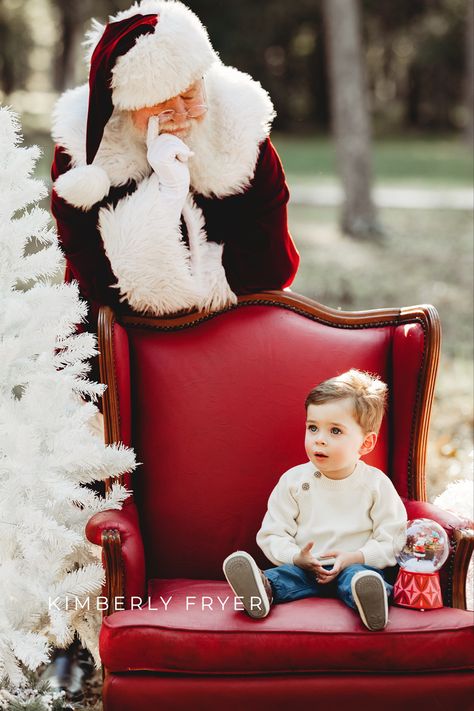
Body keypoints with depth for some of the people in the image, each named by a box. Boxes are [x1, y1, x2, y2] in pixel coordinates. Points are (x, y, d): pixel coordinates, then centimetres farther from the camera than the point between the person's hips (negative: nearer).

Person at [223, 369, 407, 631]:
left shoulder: (376, 484, 1)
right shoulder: (294, 480, 5)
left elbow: (392, 539, 0)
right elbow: (272, 534, 6)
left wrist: (354, 557, -15)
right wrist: (297, 558, -14)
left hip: (356, 565, -2)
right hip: (305, 567, 2)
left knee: (356, 577, -35)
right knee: (283, 576, -29)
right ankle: (263, 588, -59)